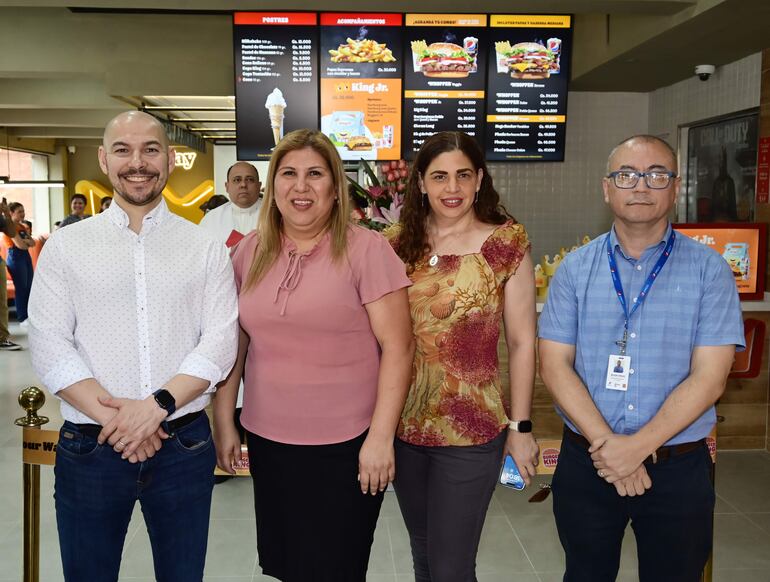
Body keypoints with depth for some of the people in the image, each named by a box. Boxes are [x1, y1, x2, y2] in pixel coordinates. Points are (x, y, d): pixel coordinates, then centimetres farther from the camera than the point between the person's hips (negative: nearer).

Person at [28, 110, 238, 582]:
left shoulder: (206, 250, 3)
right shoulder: (66, 246, 3)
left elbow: (220, 342, -5)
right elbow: (49, 347, -4)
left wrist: (158, 404, -18)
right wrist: (111, 416, -14)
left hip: (184, 445, 0)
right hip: (90, 447, 0)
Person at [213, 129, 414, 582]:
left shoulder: (367, 249, -8)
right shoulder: (251, 252, 5)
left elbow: (398, 346, -10)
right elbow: (234, 343, 12)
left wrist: (381, 437, -14)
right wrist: (224, 421, 11)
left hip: (345, 447, -4)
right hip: (267, 441, 4)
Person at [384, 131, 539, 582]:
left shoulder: (506, 243, -7)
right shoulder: (398, 243, 2)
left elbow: (522, 341, -5)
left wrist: (520, 427, -6)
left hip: (471, 430, -4)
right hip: (403, 423, 4)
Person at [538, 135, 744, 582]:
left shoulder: (709, 270, -5)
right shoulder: (576, 269, 0)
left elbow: (709, 377, -10)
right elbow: (555, 365, -5)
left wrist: (637, 446, -17)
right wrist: (605, 442, -16)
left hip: (678, 469, -1)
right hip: (586, 463, 1)